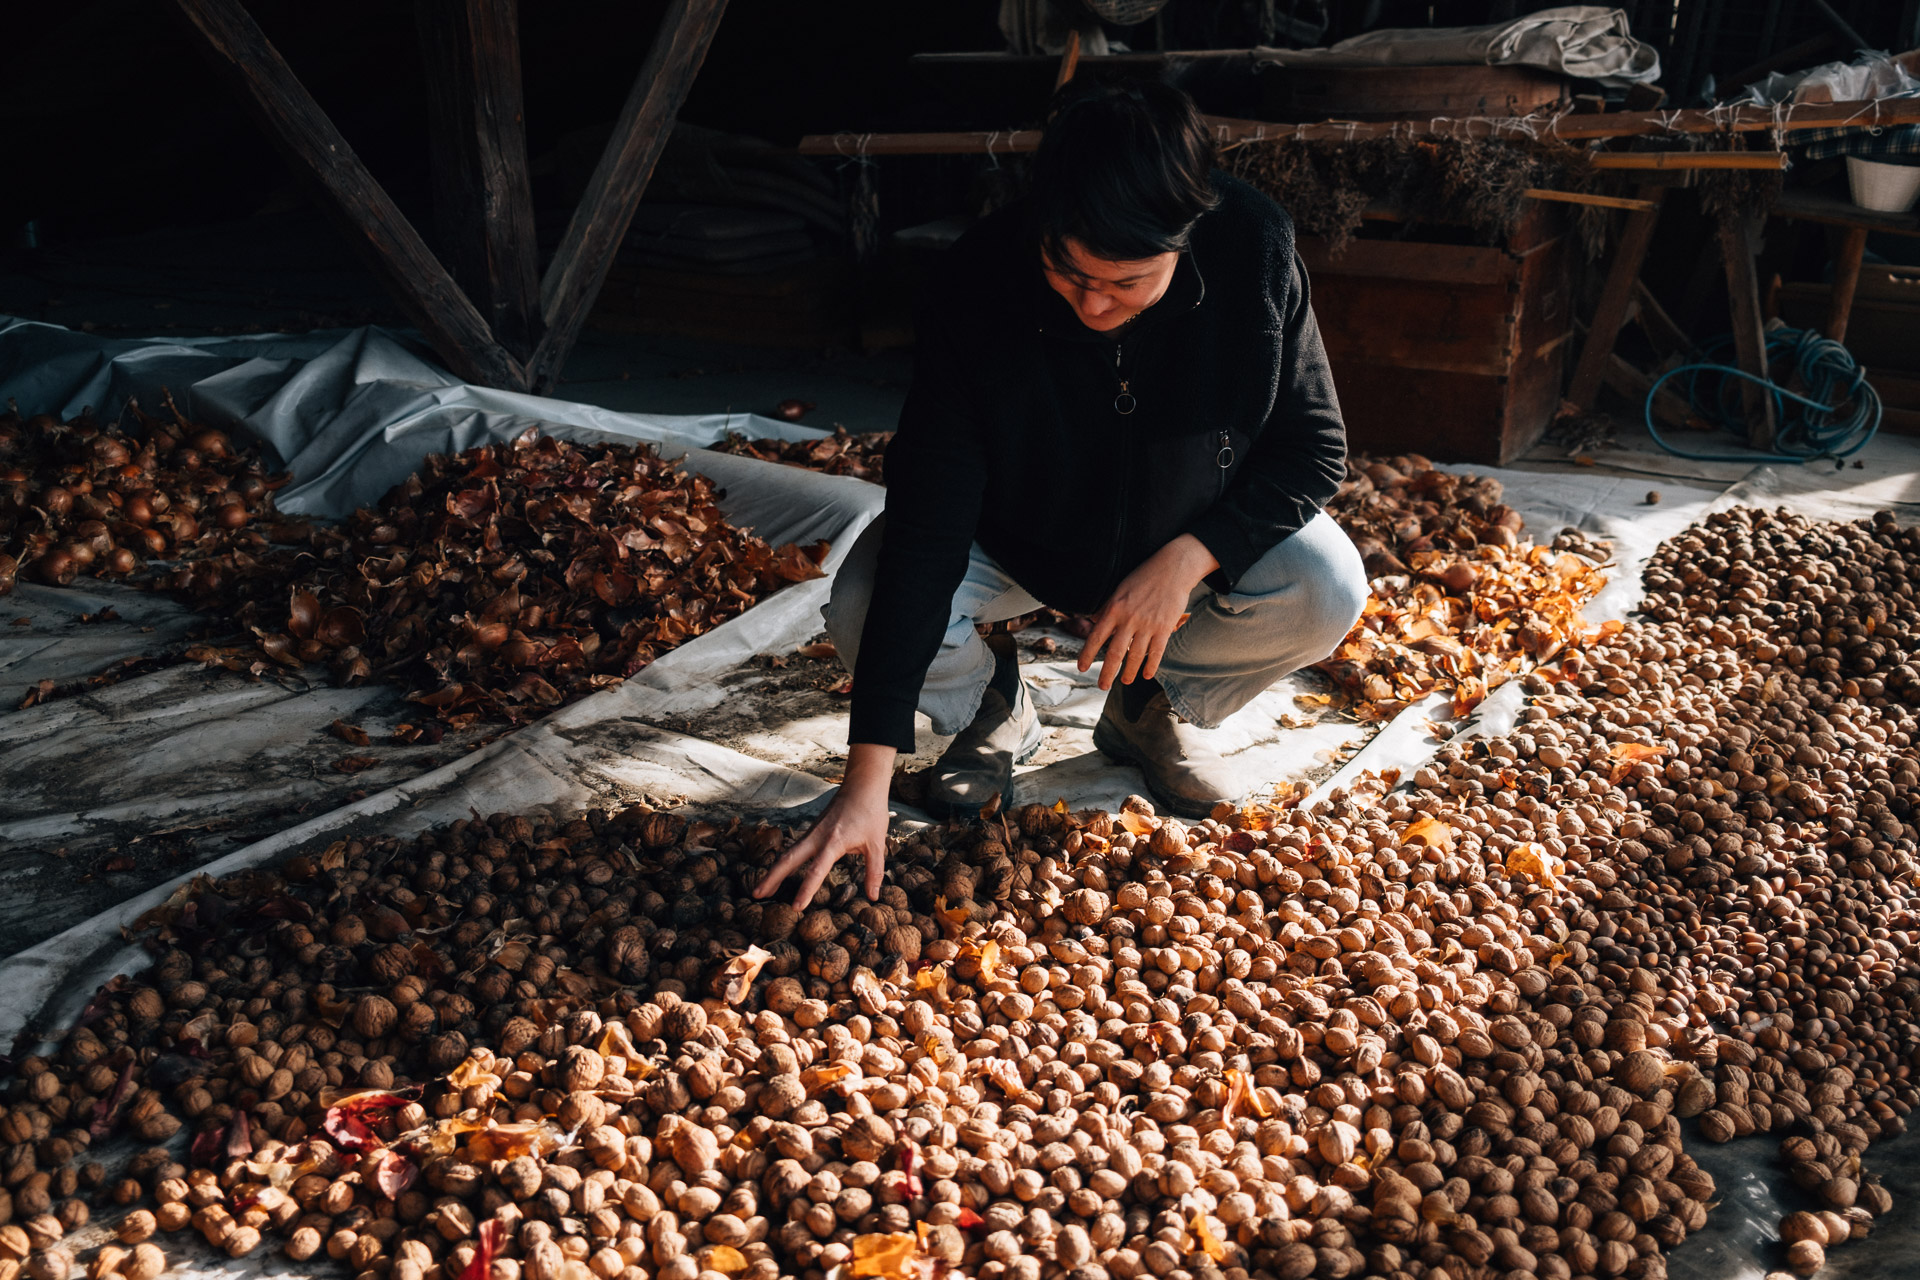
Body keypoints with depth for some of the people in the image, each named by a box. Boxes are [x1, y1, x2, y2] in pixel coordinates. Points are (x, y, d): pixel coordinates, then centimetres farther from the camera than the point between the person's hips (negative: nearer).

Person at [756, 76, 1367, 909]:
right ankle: (991, 708, 8)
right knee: (863, 610, -29)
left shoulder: (1254, 249, -28)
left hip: (1201, 533, 2)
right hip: (1012, 538, -1)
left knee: (1328, 592, -26)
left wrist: (1187, 557, -32)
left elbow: (1314, 448, -14)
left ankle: (1153, 709, 6)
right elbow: (924, 535, -34)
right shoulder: (973, 293, -32)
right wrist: (866, 785, -37)